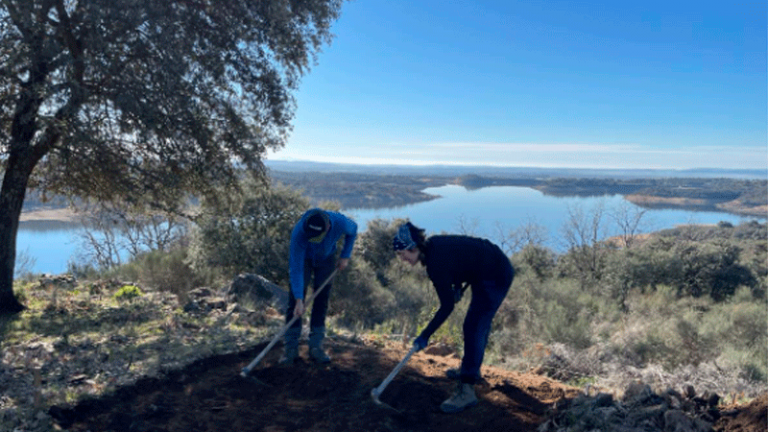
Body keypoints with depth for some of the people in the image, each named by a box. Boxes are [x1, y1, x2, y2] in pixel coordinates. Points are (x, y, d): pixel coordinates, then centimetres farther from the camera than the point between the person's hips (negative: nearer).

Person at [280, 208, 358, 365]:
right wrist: (299, 300, -36)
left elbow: (353, 230, -7)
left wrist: (345, 256, -9)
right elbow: (296, 268, -34)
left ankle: (316, 347, 6)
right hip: (303, 258, -2)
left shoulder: (341, 223, -35)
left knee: (321, 301, -2)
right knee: (294, 301, -9)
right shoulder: (298, 233, -40)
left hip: (327, 259, 2)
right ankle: (291, 347, 0)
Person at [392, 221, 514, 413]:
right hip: (495, 267, 10)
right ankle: (470, 369, 36)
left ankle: (467, 390, -10)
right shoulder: (433, 245, -3)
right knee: (478, 324, 20)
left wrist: (425, 336, -18)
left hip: (496, 277, -10)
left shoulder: (436, 262, -28)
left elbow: (447, 306, -23)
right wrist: (458, 285, 5)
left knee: (474, 328, -11)